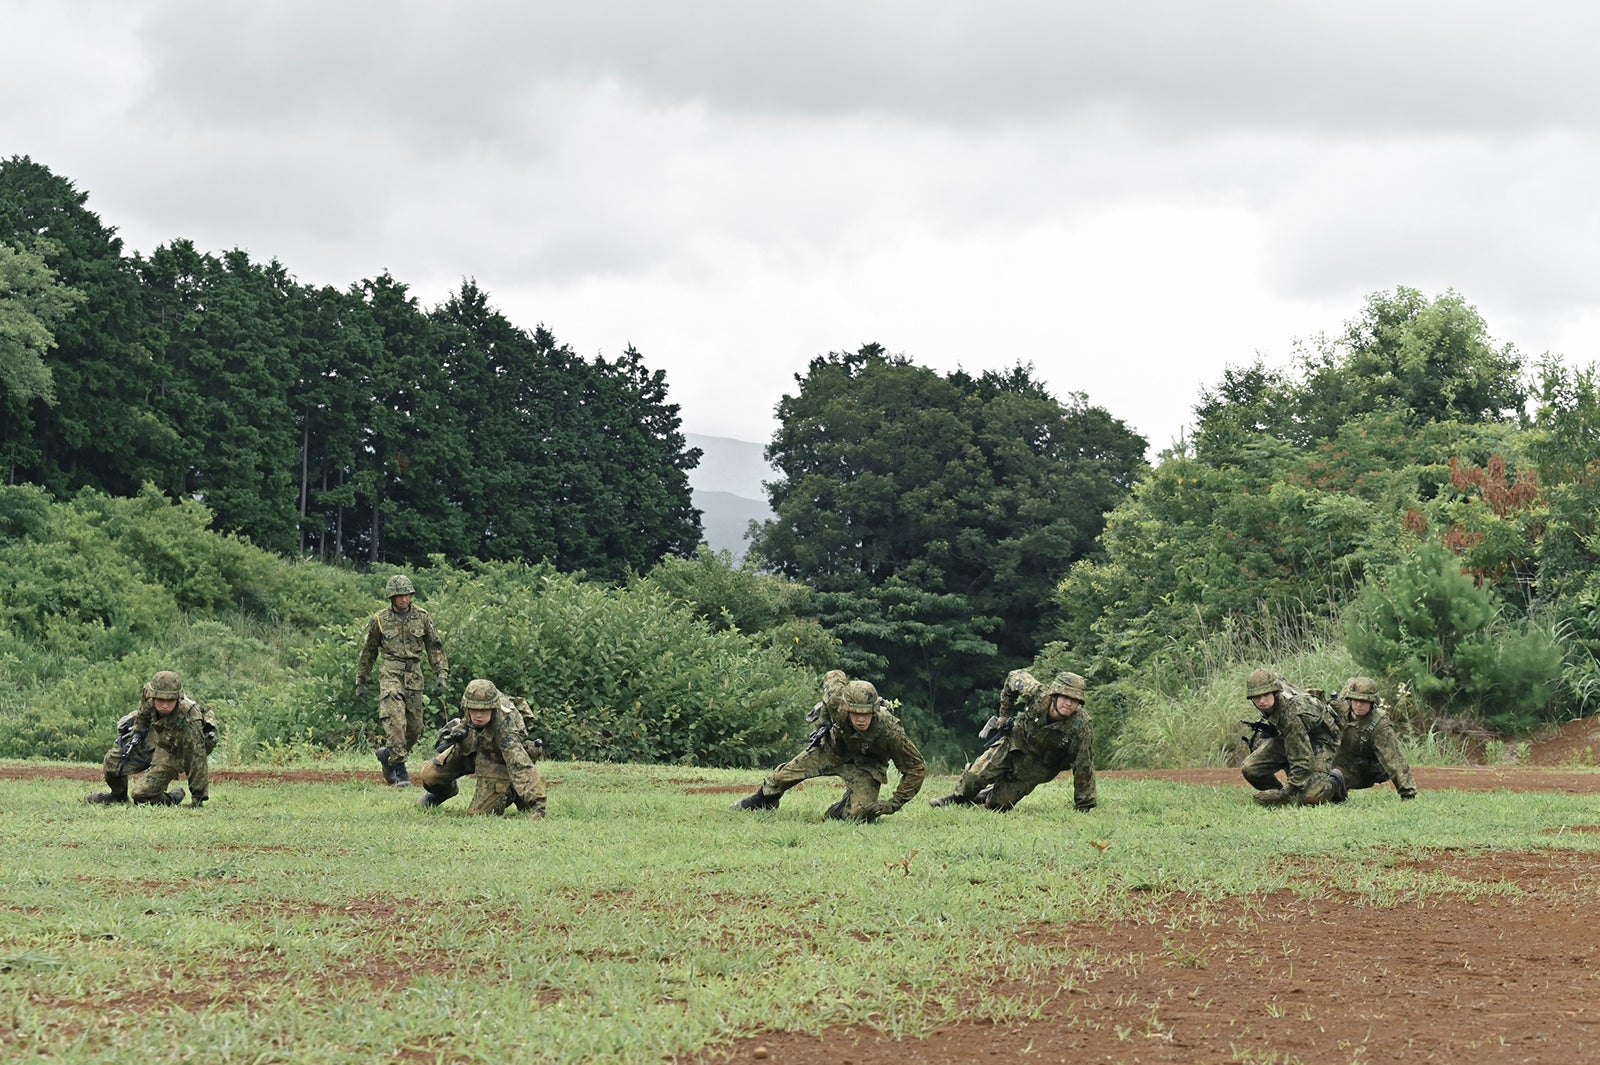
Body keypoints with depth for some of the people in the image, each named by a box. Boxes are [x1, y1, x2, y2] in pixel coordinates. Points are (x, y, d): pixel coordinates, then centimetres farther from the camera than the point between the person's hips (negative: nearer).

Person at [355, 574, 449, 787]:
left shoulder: (422, 617, 5)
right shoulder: (380, 619, 2)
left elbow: (435, 647, 9)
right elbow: (368, 652, 12)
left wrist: (441, 675, -1)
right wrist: (360, 682, 13)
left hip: (414, 675, 3)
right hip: (390, 674, -3)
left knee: (414, 726, 6)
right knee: (395, 719, -21)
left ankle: (388, 754, 30)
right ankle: (399, 769, -21)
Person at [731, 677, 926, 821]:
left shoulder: (890, 731, -39)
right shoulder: (836, 704, -36)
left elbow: (917, 768, -26)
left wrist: (894, 803, -26)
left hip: (866, 764, -2)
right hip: (834, 748, 2)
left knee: (858, 814, -20)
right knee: (786, 773, 4)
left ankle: (838, 812, 18)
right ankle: (761, 800, 37)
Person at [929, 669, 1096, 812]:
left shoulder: (1081, 728, -33)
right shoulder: (1038, 694, -28)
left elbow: (1083, 768, -25)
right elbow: (1015, 676, -7)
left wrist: (1083, 807, -20)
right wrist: (1004, 713, 1)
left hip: (1038, 765, -1)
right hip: (1015, 740, 1)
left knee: (999, 802, -4)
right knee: (977, 774, -13)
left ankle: (984, 797, 32)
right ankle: (957, 798, 18)